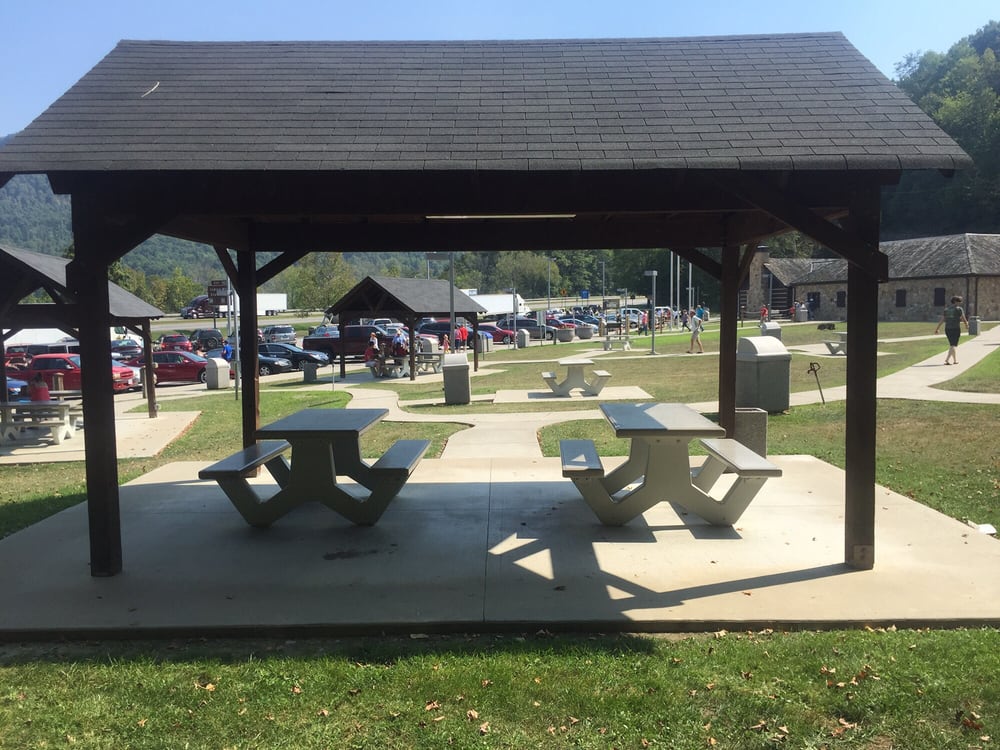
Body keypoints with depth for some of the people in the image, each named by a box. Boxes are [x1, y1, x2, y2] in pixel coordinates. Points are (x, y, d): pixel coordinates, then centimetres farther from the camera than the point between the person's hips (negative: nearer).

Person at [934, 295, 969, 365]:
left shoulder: (946, 309, 10)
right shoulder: (959, 309, -6)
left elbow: (942, 319, 5)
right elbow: (963, 319, -5)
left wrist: (937, 328, 5)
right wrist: (966, 325, 14)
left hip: (947, 329, 6)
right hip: (956, 329, -6)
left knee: (952, 345, 19)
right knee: (953, 345, -5)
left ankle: (955, 360, 25)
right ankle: (947, 360, -21)